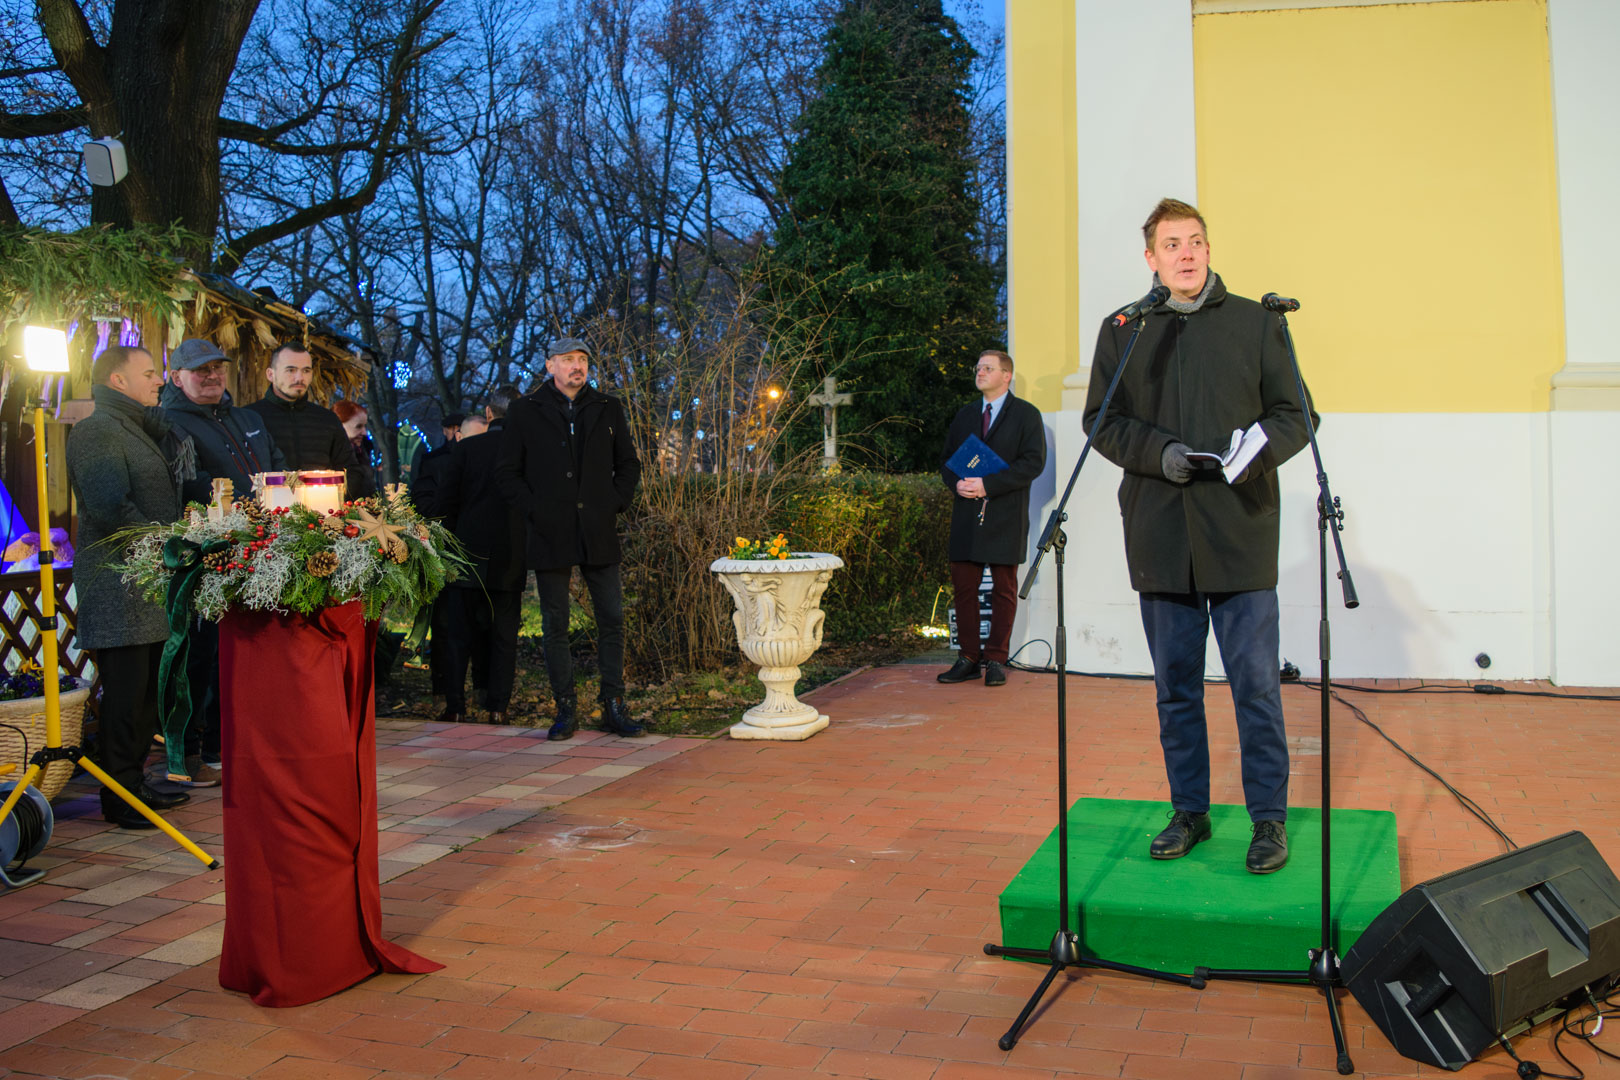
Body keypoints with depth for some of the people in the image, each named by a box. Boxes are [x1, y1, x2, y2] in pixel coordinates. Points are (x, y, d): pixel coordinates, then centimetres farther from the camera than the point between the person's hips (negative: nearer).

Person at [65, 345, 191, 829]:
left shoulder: (139, 430, 21)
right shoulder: (95, 432, -10)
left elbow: (161, 500, 28)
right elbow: (112, 509, -20)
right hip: (118, 589, -9)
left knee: (144, 693, 13)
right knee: (125, 694, -6)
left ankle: (134, 783, 22)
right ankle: (119, 797, 1)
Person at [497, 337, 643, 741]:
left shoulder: (608, 409, 11)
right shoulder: (525, 412, 5)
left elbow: (629, 464, 17)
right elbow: (507, 473, 5)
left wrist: (616, 504, 3)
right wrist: (535, 510, -6)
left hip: (599, 533, 2)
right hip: (551, 534, -2)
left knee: (612, 619, 1)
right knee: (555, 625, 3)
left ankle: (614, 707, 10)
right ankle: (565, 711, 11)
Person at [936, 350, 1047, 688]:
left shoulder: (1026, 414, 1)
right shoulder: (965, 415, 18)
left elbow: (1033, 462, -10)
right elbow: (947, 459, 19)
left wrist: (987, 485, -18)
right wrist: (956, 483, -5)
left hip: (1005, 517, -4)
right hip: (967, 514, 5)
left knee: (1004, 589, 1)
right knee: (963, 586, 2)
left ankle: (996, 660, 8)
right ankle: (968, 658, 9)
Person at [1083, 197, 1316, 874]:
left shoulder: (1256, 323, 8)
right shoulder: (1121, 331, 11)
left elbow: (1295, 414, 8)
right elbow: (1101, 420, 8)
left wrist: (1258, 446, -14)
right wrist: (1159, 453, -10)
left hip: (1241, 533, -1)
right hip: (1159, 539, 2)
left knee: (1255, 682, -2)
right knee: (1175, 685, 9)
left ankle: (1269, 817, 11)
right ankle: (1189, 811, 21)